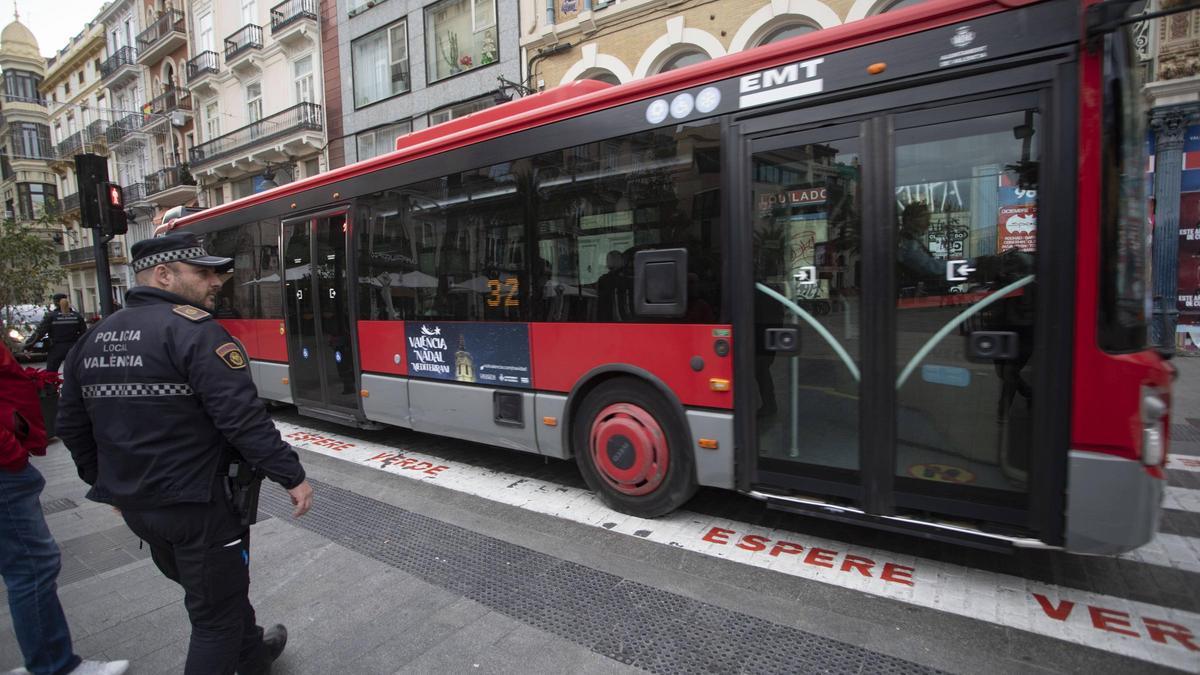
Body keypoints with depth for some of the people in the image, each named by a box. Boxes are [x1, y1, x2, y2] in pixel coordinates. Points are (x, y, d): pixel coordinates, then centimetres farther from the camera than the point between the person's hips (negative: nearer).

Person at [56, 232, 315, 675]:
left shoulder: (94, 338, 7)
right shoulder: (193, 329, -19)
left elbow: (72, 427, 15)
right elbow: (242, 418, -26)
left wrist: (108, 484, 26)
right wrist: (292, 476, -19)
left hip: (135, 506, 9)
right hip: (199, 505, -9)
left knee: (219, 591, 27)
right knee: (217, 617, 9)